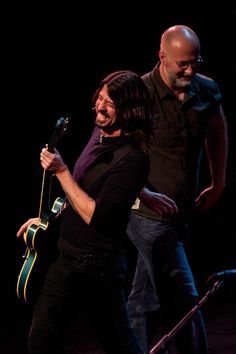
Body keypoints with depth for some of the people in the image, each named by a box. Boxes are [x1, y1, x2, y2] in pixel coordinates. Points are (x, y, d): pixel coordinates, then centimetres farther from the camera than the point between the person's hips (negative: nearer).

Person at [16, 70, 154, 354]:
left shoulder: (131, 158, -23)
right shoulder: (100, 133, 5)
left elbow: (94, 215, -26)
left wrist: (61, 171, -22)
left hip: (96, 268, -9)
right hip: (66, 259, 9)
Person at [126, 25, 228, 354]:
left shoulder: (207, 90, 2)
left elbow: (217, 130, 23)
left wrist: (218, 184, 20)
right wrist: (145, 194, -24)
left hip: (184, 212, 6)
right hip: (151, 213, -6)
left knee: (145, 299, 17)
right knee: (183, 302, -8)